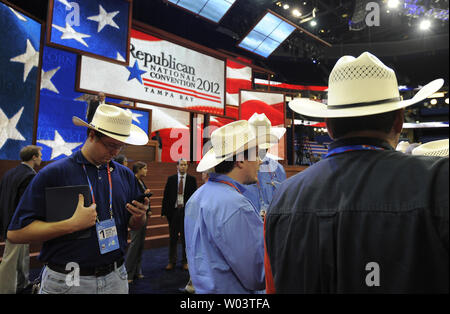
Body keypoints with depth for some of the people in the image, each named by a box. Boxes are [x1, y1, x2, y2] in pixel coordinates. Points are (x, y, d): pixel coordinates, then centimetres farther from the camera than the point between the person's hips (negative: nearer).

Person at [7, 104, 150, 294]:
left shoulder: (125, 175, 3)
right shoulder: (53, 173, -10)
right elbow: (15, 233, -11)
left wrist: (140, 216, -12)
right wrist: (73, 224, -21)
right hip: (65, 282, -3)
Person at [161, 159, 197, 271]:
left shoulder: (192, 180, 1)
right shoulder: (171, 179, 4)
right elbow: (166, 196, 3)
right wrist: (164, 211, -2)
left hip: (187, 211, -1)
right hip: (173, 211, 1)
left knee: (185, 237, 8)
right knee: (173, 237, 9)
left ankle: (185, 261, 21)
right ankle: (172, 261, 22)